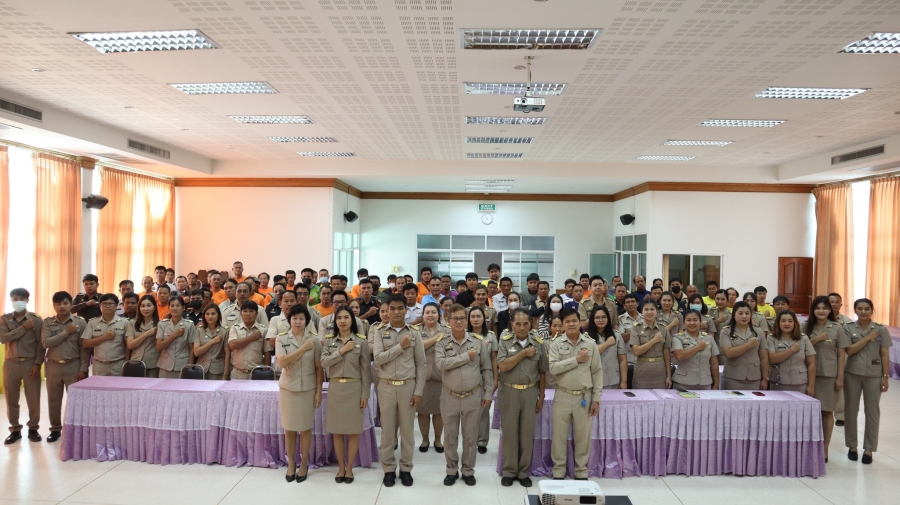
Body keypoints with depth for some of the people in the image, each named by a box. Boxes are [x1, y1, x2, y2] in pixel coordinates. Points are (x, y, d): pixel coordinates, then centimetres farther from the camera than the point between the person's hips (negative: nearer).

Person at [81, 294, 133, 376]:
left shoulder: (125, 323, 0)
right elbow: (85, 343, 1)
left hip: (118, 366, -2)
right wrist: (104, 337, -11)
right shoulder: (92, 323, 6)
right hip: (99, 366, 2)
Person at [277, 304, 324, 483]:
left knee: (305, 427, 9)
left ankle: (304, 464, 25)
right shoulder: (281, 338, -5)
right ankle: (291, 463, 28)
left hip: (308, 388, 0)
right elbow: (282, 362, -18)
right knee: (289, 428, 10)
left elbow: (319, 367, -2)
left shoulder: (314, 339, -5)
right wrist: (303, 348, -19)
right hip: (288, 388, 1)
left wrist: (319, 391, -4)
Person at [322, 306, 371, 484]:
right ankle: (340, 467, 24)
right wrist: (341, 351, -17)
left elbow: (365, 369, -3)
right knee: (337, 431, 9)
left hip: (354, 388, -2)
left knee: (353, 430, 5)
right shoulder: (329, 340, 4)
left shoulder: (361, 341, -3)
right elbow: (324, 362, -8)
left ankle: (349, 468, 20)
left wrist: (365, 394, -5)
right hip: (335, 388, 2)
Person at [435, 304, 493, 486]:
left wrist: (487, 394, -1)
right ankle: (452, 470, 30)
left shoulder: (478, 341, -3)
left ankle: (468, 471, 29)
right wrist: (466, 356, -20)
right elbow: (441, 363, -22)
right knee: (450, 436, 12)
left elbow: (487, 369, 1)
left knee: (470, 436, 11)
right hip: (450, 396, 0)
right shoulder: (442, 342, -5)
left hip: (473, 396, 0)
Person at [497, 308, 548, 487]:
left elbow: (542, 373, 6)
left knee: (527, 433, 9)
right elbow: (502, 366, -16)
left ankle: (524, 472, 22)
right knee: (509, 432, 8)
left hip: (530, 392, 1)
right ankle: (508, 471, 20)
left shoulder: (539, 344, -1)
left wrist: (541, 396, 5)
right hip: (509, 392, -1)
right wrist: (523, 354, -16)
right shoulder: (505, 342, -4)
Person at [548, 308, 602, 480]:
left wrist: (596, 399, -1)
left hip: (584, 397, 1)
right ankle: (558, 472, 22)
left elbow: (597, 372, 2)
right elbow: (553, 368, -15)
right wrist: (576, 359, -17)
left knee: (582, 437, 11)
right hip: (563, 396, -1)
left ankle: (581, 472, 27)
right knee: (559, 436, 8)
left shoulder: (590, 344, 0)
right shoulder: (557, 343, -3)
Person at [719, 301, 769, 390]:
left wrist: (765, 378, 4)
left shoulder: (758, 332, 7)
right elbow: (728, 353, -16)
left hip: (755, 379, 3)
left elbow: (764, 357, 8)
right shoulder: (726, 332, -2)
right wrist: (749, 345, -13)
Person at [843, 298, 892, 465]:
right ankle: (852, 446, 20)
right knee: (851, 410, 7)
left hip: (874, 375, 0)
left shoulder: (881, 329, 0)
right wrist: (868, 338, -14)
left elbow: (885, 355, 1)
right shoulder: (848, 328, -1)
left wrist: (885, 377, -2)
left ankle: (868, 448, 16)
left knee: (872, 411, 5)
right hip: (852, 374, 0)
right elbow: (849, 350, -10)